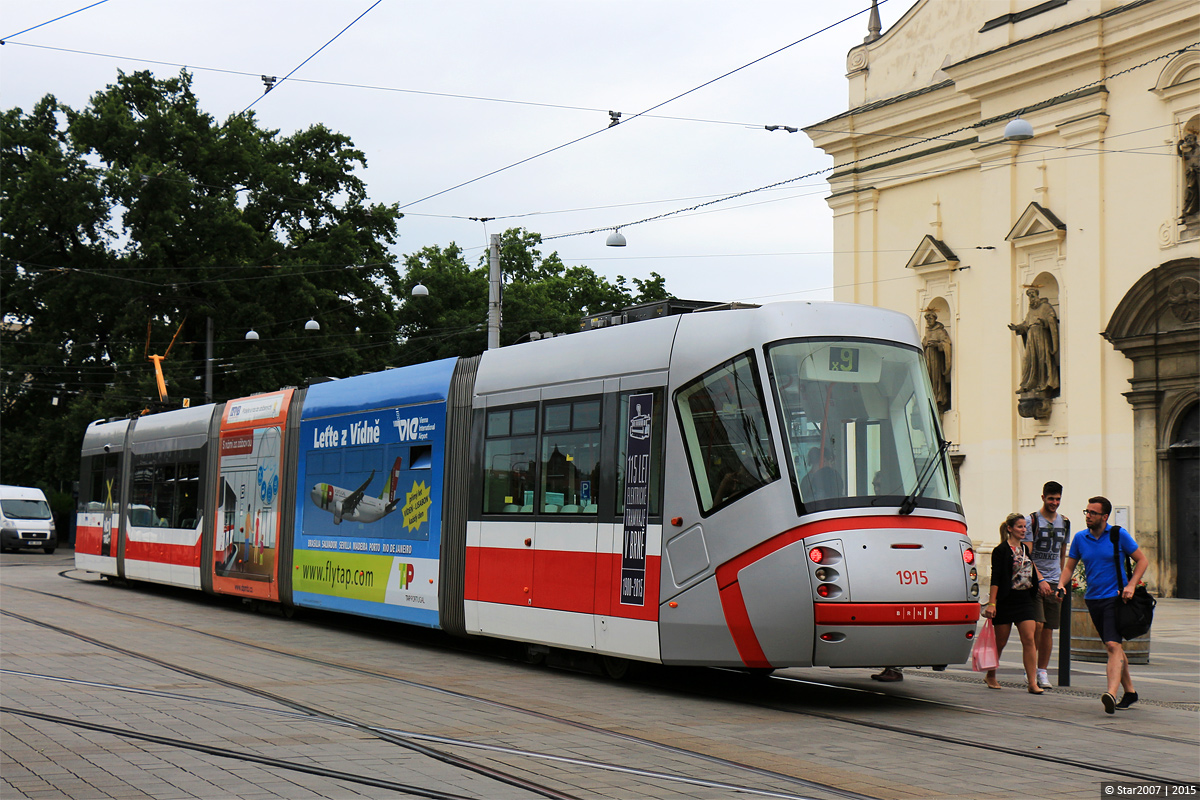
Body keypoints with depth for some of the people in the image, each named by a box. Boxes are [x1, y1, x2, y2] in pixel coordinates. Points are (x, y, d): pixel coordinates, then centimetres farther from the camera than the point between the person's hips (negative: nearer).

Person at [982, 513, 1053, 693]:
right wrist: (991, 603, -17)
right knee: (1000, 641, 4)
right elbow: (995, 578, -12)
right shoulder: (1001, 550, -8)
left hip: (1024, 599, 5)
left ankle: (1032, 683, -9)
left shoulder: (1025, 549, 13)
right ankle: (991, 676, 24)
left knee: (1029, 639, -6)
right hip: (1006, 600, -5)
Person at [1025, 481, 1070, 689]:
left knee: (1049, 629, 4)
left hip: (1055, 581, 5)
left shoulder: (1064, 523, 12)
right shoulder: (1032, 521, -4)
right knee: (1037, 624, -15)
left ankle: (1042, 672, 10)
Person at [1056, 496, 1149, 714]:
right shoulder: (1080, 538, 5)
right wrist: (1061, 584, -9)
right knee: (1113, 647, 14)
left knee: (1112, 645, -19)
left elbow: (1142, 560, 1)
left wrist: (1131, 585, -12)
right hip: (1093, 598, 5)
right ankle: (1129, 691, 28)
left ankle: (1111, 694, -32)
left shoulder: (1119, 535, -5)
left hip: (1115, 598, -5)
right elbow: (1069, 567, 11)